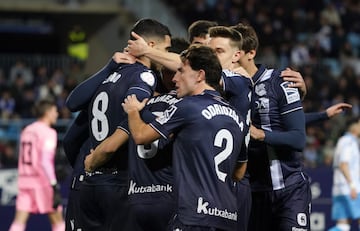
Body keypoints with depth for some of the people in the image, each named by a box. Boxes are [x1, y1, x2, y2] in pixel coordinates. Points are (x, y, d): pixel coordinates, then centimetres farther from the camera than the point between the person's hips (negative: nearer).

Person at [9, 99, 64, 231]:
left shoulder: (27, 131, 15)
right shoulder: (48, 132, -9)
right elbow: (45, 162, -19)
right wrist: (54, 185, -20)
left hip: (24, 180, 7)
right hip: (41, 181, -7)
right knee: (57, 220, 5)